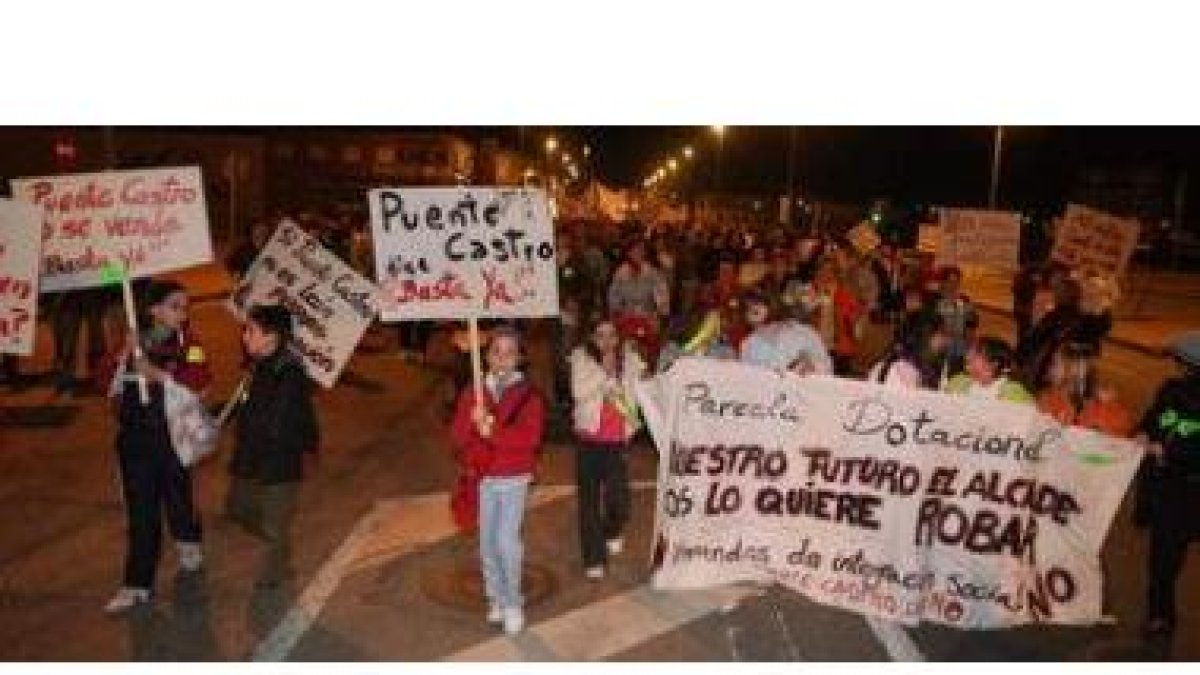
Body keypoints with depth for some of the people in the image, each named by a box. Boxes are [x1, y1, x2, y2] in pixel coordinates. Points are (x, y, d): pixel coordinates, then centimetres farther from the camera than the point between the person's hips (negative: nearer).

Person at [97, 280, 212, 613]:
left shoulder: (186, 340, -5)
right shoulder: (134, 340, 4)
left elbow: (201, 377, -20)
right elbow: (106, 379, 0)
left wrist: (157, 373, -26)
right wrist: (124, 354, -16)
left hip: (173, 436, -2)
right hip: (135, 436, 2)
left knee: (177, 495, 13)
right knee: (140, 510, 5)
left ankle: (189, 543, 43)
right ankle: (138, 585, 14)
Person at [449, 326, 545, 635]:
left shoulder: (528, 393, -5)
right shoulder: (473, 392, 3)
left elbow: (531, 436, -16)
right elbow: (458, 435, -3)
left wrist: (493, 432, -23)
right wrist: (474, 424, -23)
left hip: (514, 478, -3)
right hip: (482, 478, 3)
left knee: (506, 539, -9)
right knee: (487, 542, 10)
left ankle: (513, 602, 11)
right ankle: (496, 598, 29)